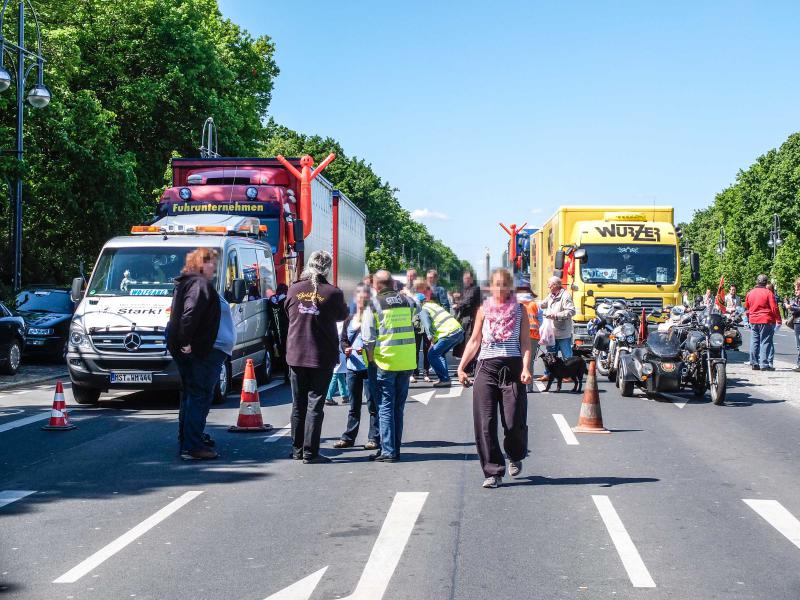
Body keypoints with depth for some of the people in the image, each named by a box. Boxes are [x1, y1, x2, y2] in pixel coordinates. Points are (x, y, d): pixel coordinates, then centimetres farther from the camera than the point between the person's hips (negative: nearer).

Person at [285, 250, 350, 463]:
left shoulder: (294, 290, -2)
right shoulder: (332, 293, -12)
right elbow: (343, 315, 5)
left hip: (296, 355, 4)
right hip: (322, 357, -3)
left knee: (298, 404, 14)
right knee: (315, 404, 1)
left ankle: (297, 450, 20)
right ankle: (310, 452, 0)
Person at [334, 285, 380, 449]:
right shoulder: (349, 320, 13)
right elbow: (342, 339, 13)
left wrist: (367, 349, -22)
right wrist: (346, 349, -7)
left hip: (369, 366, -5)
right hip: (352, 366, 5)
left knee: (372, 404, -2)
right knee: (354, 405, 13)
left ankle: (374, 438, 4)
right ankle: (348, 438, 18)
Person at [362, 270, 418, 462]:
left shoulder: (374, 304, -7)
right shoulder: (407, 300, 4)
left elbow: (368, 337, -7)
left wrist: (370, 358, 4)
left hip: (385, 361, -4)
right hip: (407, 362, 4)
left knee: (385, 407, 2)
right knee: (398, 407, 13)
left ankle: (388, 451, -2)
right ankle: (395, 449, 17)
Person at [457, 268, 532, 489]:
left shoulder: (520, 310, 7)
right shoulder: (484, 310, 11)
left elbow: (525, 342, 2)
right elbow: (474, 341, 13)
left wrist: (526, 368, -13)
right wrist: (461, 367, 4)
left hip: (512, 367, -1)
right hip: (487, 367, 2)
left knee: (514, 421, -4)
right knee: (485, 423, -5)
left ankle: (515, 457, 27)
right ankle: (493, 471, 2)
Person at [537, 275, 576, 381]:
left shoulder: (565, 296, -13)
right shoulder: (551, 296, 12)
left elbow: (571, 311, -20)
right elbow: (542, 305, 25)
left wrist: (556, 315, -22)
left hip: (563, 333, -8)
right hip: (552, 332, 8)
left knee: (567, 356, -1)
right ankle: (548, 374, 21)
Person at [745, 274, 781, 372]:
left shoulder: (750, 293, 8)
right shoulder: (768, 293, -9)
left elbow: (746, 308, 17)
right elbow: (774, 308, -10)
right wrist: (778, 319, -2)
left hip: (753, 321, 5)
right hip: (766, 320, -5)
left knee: (754, 342, 11)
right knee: (765, 342, -3)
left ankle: (754, 363, 13)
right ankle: (764, 364, -7)